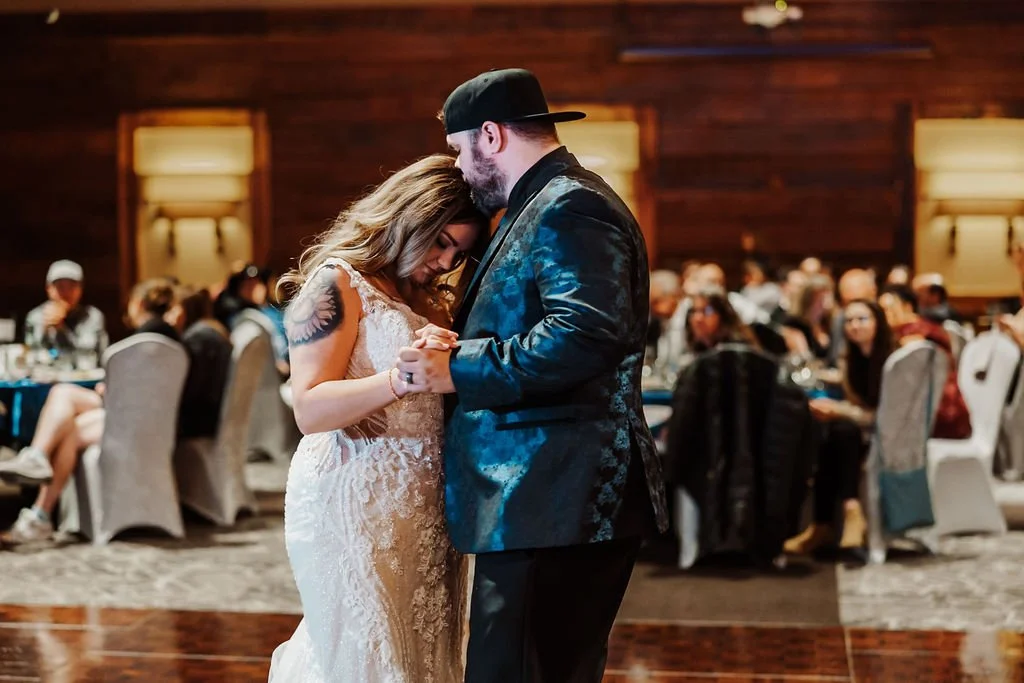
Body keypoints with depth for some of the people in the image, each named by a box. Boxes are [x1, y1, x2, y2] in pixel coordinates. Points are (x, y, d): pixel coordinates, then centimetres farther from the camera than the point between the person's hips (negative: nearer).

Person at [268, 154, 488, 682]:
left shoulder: (423, 297, 16)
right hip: (354, 505, -8)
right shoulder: (337, 283, -9)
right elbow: (310, 409, -18)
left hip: (416, 509, 8)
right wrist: (401, 379, -32)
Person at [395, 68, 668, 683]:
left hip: (556, 503, -11)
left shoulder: (569, 207, -12)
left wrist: (459, 369, -20)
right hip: (548, 500, 11)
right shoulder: (549, 205, 21)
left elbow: (586, 335, -26)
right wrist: (460, 345, 3)